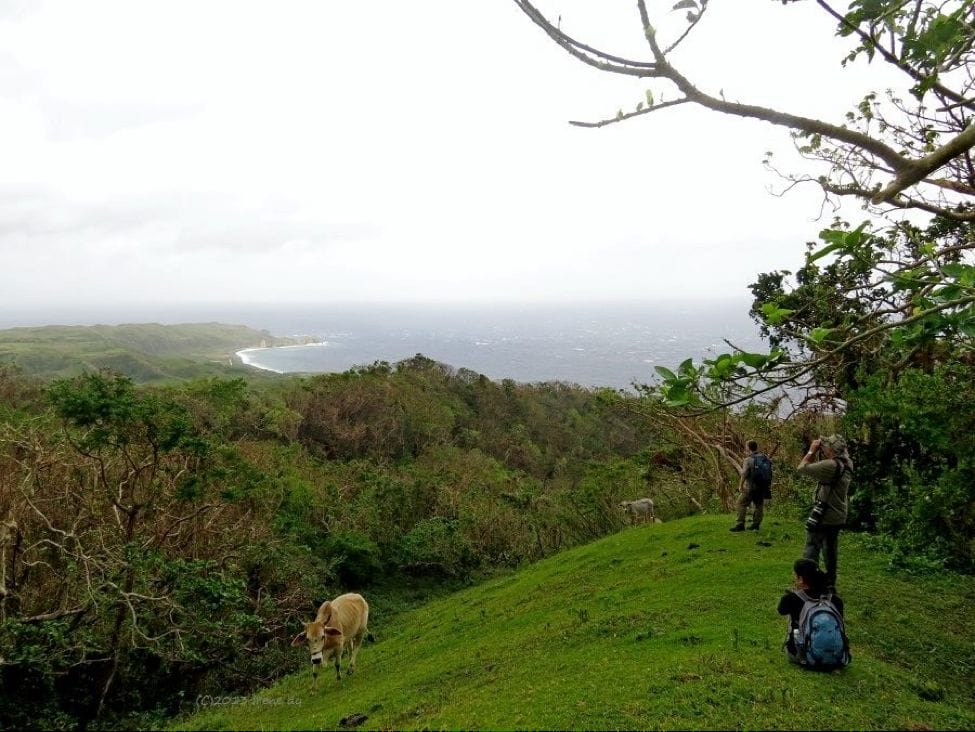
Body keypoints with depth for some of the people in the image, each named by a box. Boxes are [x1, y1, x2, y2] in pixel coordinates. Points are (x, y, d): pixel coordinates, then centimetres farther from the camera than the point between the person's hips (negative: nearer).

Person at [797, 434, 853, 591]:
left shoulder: (830, 465, -24)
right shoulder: (847, 464, 3)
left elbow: (802, 468, -19)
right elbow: (820, 470, 15)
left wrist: (812, 451, -9)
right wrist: (818, 452, 4)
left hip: (823, 517, -8)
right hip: (838, 517, 8)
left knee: (811, 551, -1)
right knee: (830, 552, 18)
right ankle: (830, 584, 26)